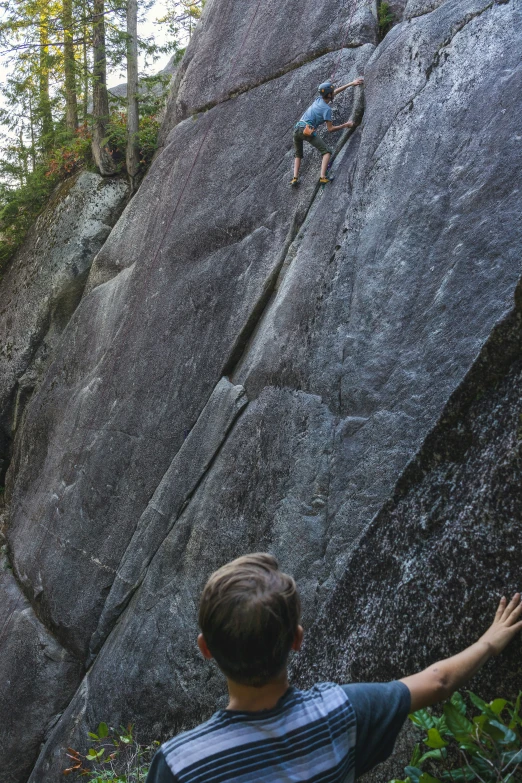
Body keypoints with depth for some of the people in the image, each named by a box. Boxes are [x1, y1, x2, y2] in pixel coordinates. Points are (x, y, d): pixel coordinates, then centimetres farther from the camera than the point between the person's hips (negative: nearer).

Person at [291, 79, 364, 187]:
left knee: (298, 155, 24)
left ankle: (295, 179, 6)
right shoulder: (327, 109, -6)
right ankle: (323, 177, -18)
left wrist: (351, 83, 34)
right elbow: (330, 129, -7)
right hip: (308, 130, -7)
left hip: (297, 129, 8)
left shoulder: (319, 99, 17)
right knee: (327, 152, -1)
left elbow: (335, 92, 30)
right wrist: (346, 125, 2)